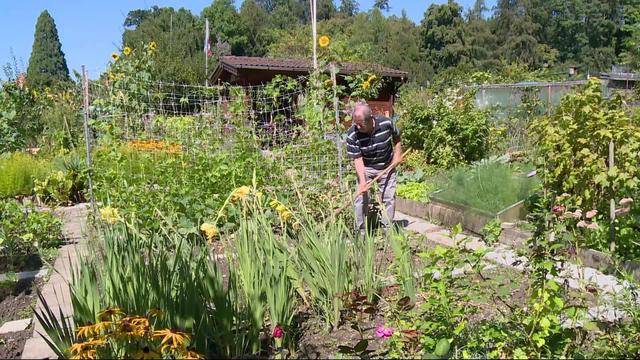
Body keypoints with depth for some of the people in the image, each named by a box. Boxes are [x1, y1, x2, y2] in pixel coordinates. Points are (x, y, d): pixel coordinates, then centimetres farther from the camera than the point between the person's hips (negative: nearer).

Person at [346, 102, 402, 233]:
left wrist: (397, 154, -4)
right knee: (361, 198, -8)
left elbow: (397, 138, 2)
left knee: (389, 198, 5)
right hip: (365, 168, -1)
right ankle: (360, 232, 3)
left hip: (387, 167, 1)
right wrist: (362, 181, -33)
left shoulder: (387, 123, -22)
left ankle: (387, 229, 18)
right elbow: (357, 158, -23)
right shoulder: (352, 135, -25)